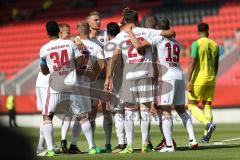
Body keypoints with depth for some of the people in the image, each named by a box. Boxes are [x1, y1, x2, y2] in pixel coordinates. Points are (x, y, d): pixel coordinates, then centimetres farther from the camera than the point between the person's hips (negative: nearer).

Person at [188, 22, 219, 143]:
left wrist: (189, 81, -15)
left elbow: (192, 62, -15)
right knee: (207, 105, 9)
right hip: (211, 79, 5)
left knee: (192, 105, 1)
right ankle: (206, 135, 3)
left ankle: (208, 124, -22)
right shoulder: (215, 45, 9)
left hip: (199, 79, -5)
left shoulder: (196, 44, -9)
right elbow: (216, 65, 14)